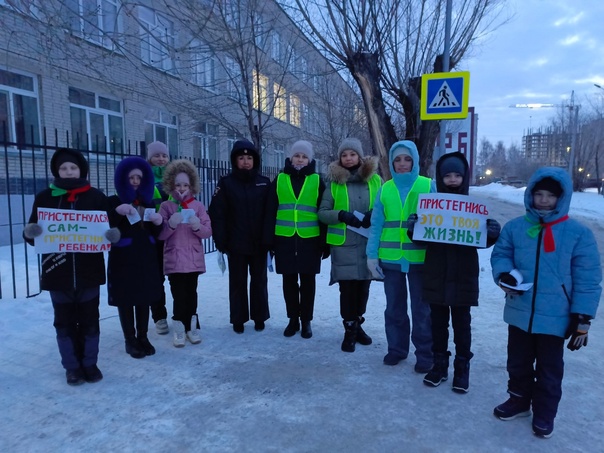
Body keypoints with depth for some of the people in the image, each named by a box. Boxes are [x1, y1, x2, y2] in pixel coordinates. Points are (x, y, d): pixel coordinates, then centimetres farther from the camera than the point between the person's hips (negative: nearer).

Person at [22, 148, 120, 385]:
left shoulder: (96, 197, 2)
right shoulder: (44, 198, 4)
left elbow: (110, 226, 2)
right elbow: (34, 233, 4)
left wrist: (114, 234, -22)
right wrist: (29, 232, -20)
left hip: (89, 271, 0)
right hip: (57, 272, 1)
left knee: (90, 320, 10)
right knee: (65, 322, 10)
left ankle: (90, 363, 25)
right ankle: (72, 366, 25)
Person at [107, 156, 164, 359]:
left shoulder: (149, 202, 11)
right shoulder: (114, 202, -2)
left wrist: (159, 223, -9)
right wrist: (117, 212, -26)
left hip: (147, 258, 4)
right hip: (122, 259, -4)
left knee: (145, 298, 9)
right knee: (126, 300, 3)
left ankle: (143, 337, 22)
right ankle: (130, 340, 16)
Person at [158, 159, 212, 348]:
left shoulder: (198, 206, 5)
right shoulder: (166, 206, 3)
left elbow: (208, 232, 3)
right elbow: (159, 235, -1)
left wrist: (197, 227, -18)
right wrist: (171, 224, -19)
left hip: (194, 258, 1)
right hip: (174, 259, -1)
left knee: (191, 294, 4)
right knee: (179, 295, -4)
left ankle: (190, 327, 19)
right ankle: (181, 328, 12)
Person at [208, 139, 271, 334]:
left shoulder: (264, 183, 2)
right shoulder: (226, 183, -3)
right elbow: (217, 214, -6)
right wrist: (221, 241, -11)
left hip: (259, 243, 1)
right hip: (236, 244, -1)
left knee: (259, 281, 11)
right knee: (237, 282, 9)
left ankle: (259, 317, 26)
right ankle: (238, 319, 22)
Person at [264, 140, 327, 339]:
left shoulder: (317, 181, 4)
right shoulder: (279, 180, 6)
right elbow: (271, 212, 5)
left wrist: (325, 242, -2)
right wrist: (269, 240, -1)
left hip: (310, 240, -1)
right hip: (285, 239, 1)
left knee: (307, 281, 7)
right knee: (289, 281, 9)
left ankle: (306, 321, 21)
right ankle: (293, 319, 23)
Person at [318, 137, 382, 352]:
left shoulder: (375, 180, 4)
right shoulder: (334, 182, 2)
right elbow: (322, 213, 2)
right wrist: (341, 215, -17)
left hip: (369, 243, 2)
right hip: (343, 244, -2)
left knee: (363, 286, 11)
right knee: (347, 287, 0)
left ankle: (357, 324, 31)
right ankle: (349, 329, 16)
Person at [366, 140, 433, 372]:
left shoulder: (428, 186, -2)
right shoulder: (385, 189, 4)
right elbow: (376, 225, 3)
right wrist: (372, 255, -4)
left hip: (420, 258, -2)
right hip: (390, 258, 2)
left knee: (421, 308, 9)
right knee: (394, 307, 15)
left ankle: (425, 354, 25)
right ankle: (396, 348, 31)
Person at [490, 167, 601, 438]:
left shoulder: (578, 233, -9)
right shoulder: (514, 228, -3)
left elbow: (588, 280, -7)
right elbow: (500, 255, 8)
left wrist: (582, 319, -8)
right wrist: (505, 274, -15)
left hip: (555, 318, -2)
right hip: (519, 313, 3)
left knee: (549, 370, 15)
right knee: (518, 363, 21)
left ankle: (544, 413, 37)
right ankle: (519, 400, 44)